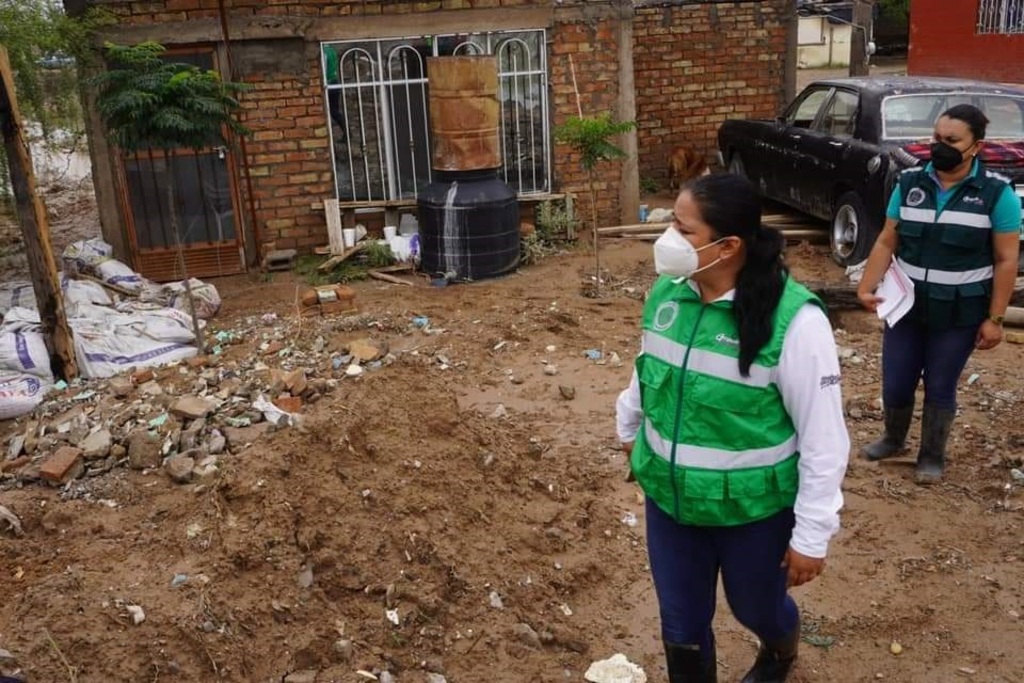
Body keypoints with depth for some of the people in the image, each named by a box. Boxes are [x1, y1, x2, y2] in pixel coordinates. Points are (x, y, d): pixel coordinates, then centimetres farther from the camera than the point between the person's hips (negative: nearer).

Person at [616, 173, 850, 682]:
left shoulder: (794, 320, -26)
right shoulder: (666, 292, -9)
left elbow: (824, 439, -19)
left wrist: (812, 534, -14)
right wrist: (629, 428, 25)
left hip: (754, 508, -3)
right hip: (669, 496, 4)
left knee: (757, 607, 23)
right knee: (680, 624, 16)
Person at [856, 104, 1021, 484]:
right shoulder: (910, 183, -1)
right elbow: (886, 242, 2)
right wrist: (866, 287, -10)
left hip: (960, 313, -2)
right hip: (906, 305, 3)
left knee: (940, 387, 10)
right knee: (895, 383, 9)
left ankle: (932, 456, 32)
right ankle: (893, 439, 38)